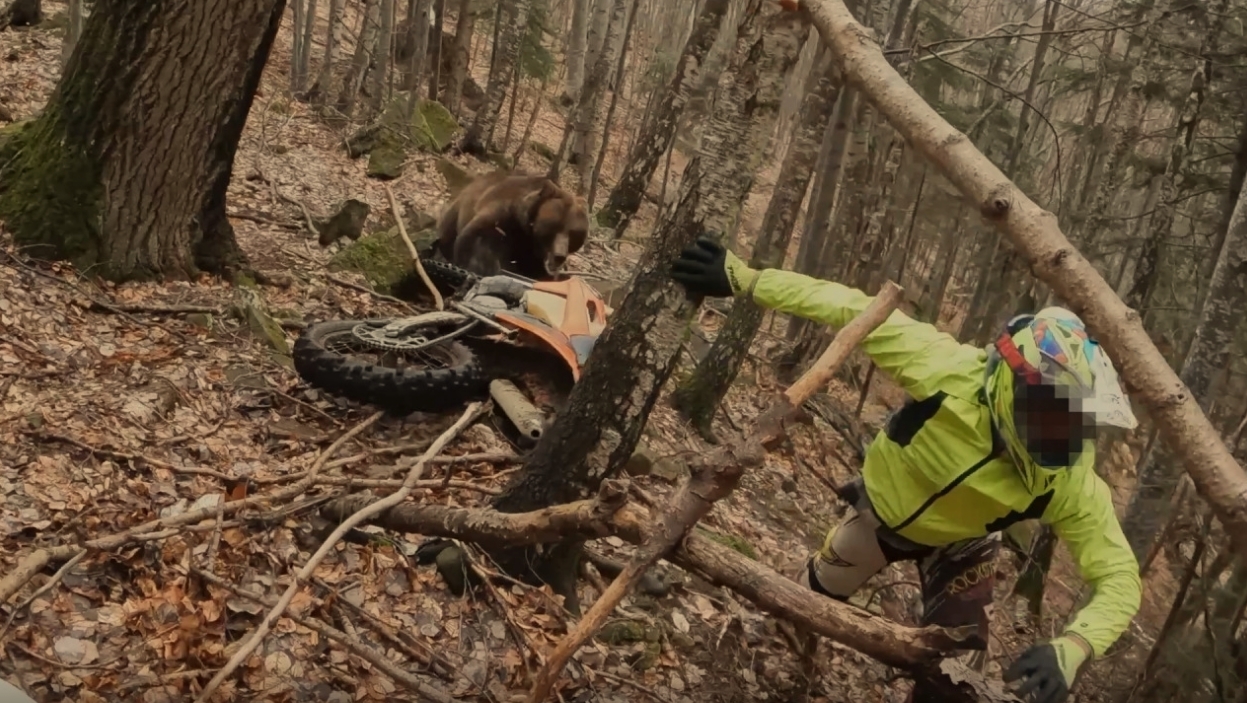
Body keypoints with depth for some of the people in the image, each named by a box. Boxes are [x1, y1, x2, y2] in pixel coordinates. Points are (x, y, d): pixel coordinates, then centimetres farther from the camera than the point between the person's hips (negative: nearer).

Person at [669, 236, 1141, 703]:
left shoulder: (1071, 484, -34)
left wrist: (1070, 650, -50)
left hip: (960, 546, 1)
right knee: (814, 596, 20)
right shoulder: (950, 371, -41)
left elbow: (1120, 576, -30)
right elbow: (854, 309, -34)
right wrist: (743, 279, -34)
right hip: (884, 509, 0)